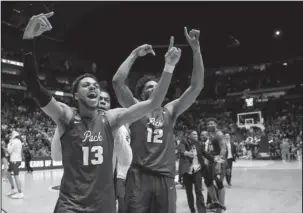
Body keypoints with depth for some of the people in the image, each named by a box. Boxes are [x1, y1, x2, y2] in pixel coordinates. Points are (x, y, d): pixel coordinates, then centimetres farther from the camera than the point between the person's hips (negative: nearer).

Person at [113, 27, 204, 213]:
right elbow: (117, 82, -11)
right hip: (139, 177, -3)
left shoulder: (169, 111, 10)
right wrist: (135, 54, -6)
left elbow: (197, 85, 2)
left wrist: (196, 49, -6)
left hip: (165, 179, 3)